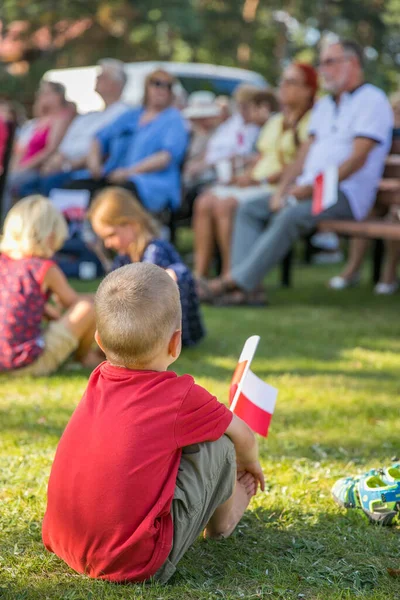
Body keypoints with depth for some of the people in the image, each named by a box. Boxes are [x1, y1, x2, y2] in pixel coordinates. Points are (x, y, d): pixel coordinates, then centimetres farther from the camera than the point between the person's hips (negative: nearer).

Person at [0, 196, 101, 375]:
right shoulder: (46, 269, -10)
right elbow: (72, 302, 8)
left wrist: (51, 311, 27)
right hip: (31, 363, -8)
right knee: (87, 308, -3)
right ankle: (84, 357, 23)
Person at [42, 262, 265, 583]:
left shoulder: (99, 382, 6)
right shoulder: (183, 397, -8)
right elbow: (243, 435, 12)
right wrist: (249, 463, 37)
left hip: (64, 545, 6)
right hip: (135, 564, -6)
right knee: (218, 445, 4)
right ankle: (222, 519, 31)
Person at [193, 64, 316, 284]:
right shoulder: (275, 122, 26)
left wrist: (261, 181, -18)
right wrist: (244, 177, 3)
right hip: (256, 186, 8)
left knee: (225, 204, -30)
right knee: (204, 202, -16)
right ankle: (199, 275, -21)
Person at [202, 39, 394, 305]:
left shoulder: (371, 101, -4)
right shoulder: (324, 106, 24)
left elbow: (358, 159, -15)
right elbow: (306, 152, 18)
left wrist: (313, 188, -21)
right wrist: (282, 188, 1)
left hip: (347, 194, -9)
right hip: (309, 189, 9)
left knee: (291, 215, -33)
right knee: (250, 209, -6)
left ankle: (239, 280, -33)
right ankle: (242, 287, -20)